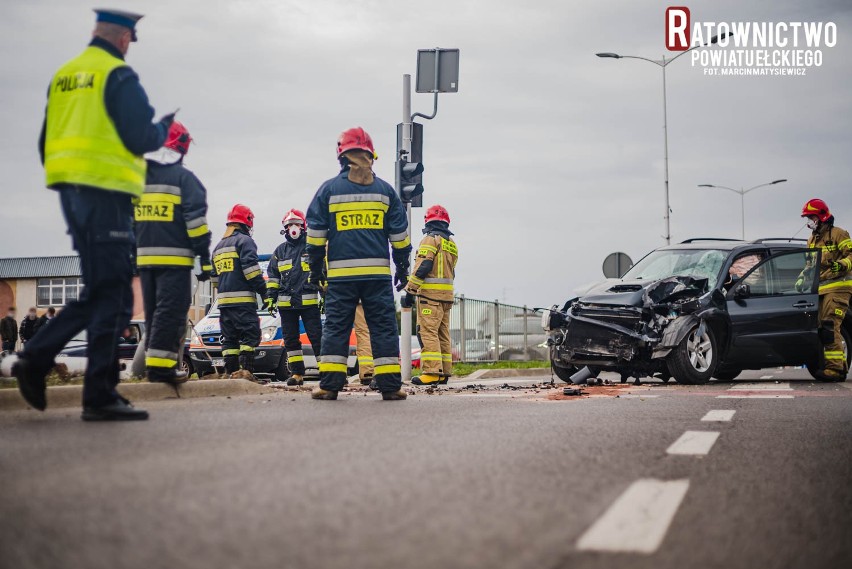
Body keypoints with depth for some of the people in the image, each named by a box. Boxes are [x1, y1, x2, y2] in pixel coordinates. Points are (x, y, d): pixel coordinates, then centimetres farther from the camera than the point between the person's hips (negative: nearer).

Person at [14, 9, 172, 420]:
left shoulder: (63, 76, 16)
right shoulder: (119, 76, -8)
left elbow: (47, 142, 19)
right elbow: (141, 138, -13)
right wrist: (164, 128, 7)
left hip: (70, 192, 8)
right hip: (106, 191, -8)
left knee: (96, 293, 17)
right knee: (113, 297, -5)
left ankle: (36, 359, 8)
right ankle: (100, 397, -6)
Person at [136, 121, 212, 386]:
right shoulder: (183, 177, -5)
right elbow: (195, 218, -10)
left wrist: (131, 255, 20)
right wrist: (204, 258, -9)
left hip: (145, 257, 6)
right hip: (174, 258, -6)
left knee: (153, 312, 12)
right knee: (171, 311, -7)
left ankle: (155, 362, 12)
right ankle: (160, 364, -14)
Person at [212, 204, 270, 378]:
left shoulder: (218, 246, 23)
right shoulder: (244, 241, -4)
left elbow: (215, 276, 25)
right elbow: (251, 268, -15)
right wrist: (265, 294, -14)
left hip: (224, 299, 8)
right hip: (243, 298, -8)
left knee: (229, 338, 7)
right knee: (250, 335, -9)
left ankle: (233, 372, 4)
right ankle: (246, 370, -19)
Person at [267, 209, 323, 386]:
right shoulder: (280, 251, 15)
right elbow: (272, 276, 18)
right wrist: (271, 297, 9)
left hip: (309, 301, -5)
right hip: (286, 303, 5)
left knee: (316, 337, -6)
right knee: (290, 339, 6)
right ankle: (297, 373, 12)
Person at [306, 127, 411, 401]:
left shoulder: (329, 189, 3)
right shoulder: (385, 190, 7)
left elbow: (316, 234, 4)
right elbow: (399, 234, 10)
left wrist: (316, 268, 13)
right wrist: (402, 268, 19)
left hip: (341, 273, -1)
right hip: (378, 273, 1)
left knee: (336, 327, 3)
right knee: (383, 327, 3)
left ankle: (330, 384, -1)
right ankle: (390, 385, 0)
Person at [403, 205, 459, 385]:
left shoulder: (430, 239, -6)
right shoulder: (451, 243, 18)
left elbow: (422, 268, -15)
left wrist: (410, 291, -13)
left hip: (430, 292, -8)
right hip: (447, 295, 8)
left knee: (428, 332, -10)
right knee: (443, 333, 10)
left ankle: (432, 372, -17)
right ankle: (444, 372, 10)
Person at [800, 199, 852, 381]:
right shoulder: (812, 240, 23)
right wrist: (802, 278, 18)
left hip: (837, 287, -8)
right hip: (820, 289, 8)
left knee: (830, 327, -18)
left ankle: (834, 368, -21)